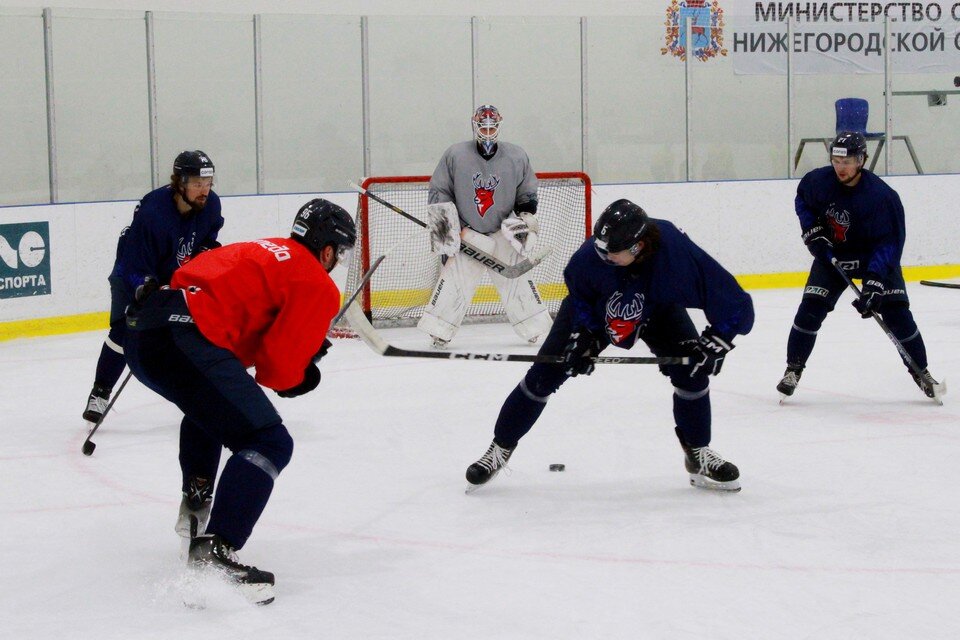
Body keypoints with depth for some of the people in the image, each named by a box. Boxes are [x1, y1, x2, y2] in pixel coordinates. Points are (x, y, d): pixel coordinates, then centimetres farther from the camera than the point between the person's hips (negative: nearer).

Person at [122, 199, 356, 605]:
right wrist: (299, 378, 18)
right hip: (185, 343, -9)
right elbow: (278, 368, -3)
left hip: (141, 329, 10)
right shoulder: (319, 286, 4)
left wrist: (304, 346, 22)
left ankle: (195, 503, 43)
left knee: (209, 405, 39)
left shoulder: (264, 252, 29)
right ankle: (212, 553, -22)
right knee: (268, 442, -10)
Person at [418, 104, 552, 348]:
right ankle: (438, 331, -2)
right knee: (454, 280, -8)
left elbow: (527, 195, 11)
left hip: (504, 234, 1)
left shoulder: (517, 157, 0)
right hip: (466, 233, -1)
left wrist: (525, 220, 0)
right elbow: (438, 192, 2)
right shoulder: (455, 155, -4)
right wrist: (443, 224, -6)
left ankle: (537, 328, 9)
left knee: (516, 279, 0)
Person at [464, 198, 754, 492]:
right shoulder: (593, 253, -36)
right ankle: (500, 448, 11)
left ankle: (698, 454, 3)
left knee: (691, 370, -17)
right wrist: (584, 333, -16)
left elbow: (734, 302, -33)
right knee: (543, 376, -6)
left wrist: (715, 343, -35)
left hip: (658, 309, 0)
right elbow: (578, 289, -9)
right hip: (594, 308, 0)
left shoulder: (677, 252, -40)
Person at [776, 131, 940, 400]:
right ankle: (793, 368, 3)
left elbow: (889, 242, -29)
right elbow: (802, 199, 7)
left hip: (876, 257, -3)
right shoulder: (818, 181, -18)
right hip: (831, 254, 3)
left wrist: (875, 282, -37)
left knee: (896, 313, -8)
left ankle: (921, 372, 7)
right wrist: (812, 230, -7)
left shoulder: (881, 195, -29)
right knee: (811, 308, -9)